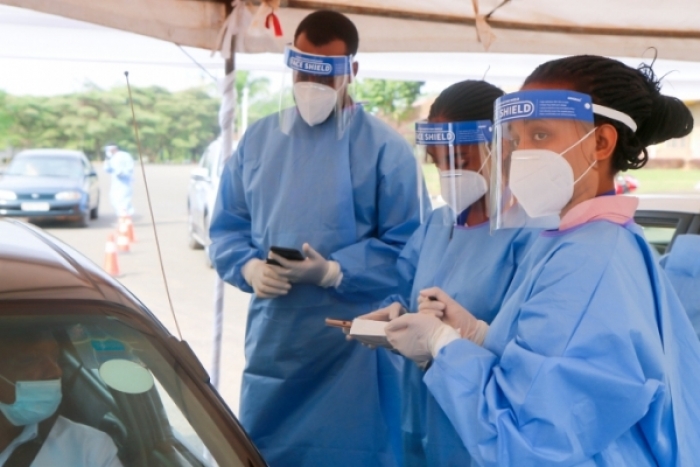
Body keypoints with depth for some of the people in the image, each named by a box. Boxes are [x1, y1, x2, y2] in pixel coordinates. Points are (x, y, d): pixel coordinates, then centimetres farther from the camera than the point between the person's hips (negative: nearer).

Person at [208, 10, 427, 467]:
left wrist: (332, 272, -20)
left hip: (354, 345, -4)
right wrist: (250, 267, -9)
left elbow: (406, 247, -8)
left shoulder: (385, 146, -4)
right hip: (271, 340, 4)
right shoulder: (258, 138, 10)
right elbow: (226, 228, 11)